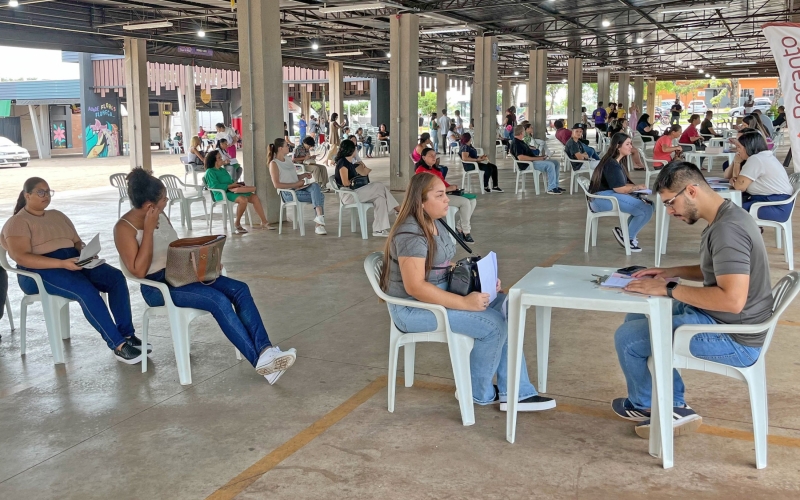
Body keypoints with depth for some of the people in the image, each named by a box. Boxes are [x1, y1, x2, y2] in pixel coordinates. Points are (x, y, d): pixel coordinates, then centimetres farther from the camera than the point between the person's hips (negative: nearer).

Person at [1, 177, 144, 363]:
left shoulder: (58, 215, 23)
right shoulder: (17, 223, 0)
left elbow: (77, 242, 20)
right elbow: (22, 258, -15)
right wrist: (62, 263, -26)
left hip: (74, 261, 7)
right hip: (40, 272, -7)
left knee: (116, 277, -20)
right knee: (86, 289, -35)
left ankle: (127, 334, -19)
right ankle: (118, 345, -32)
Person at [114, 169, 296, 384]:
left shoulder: (160, 216, 10)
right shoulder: (124, 228, -12)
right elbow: (139, 271, -20)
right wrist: (149, 230, -21)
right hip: (157, 286, -8)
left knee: (239, 289, -14)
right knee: (218, 300, -28)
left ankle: (265, 349, -26)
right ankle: (260, 360, -26)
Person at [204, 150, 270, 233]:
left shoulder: (223, 170, 25)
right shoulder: (210, 172, -2)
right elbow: (215, 186, -15)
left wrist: (236, 184, 1)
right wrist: (230, 186, -14)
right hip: (221, 194, -9)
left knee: (254, 197, -10)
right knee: (243, 199, -34)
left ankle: (264, 222, -15)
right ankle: (237, 224, -17)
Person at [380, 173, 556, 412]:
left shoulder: (435, 224, 9)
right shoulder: (411, 234, -22)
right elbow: (415, 287, -29)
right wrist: (465, 303, -29)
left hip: (441, 293, 10)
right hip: (413, 308, -10)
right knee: (493, 325, -18)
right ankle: (478, 393, 5)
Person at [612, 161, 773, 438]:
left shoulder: (727, 229, -26)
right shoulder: (725, 218, 6)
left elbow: (733, 299, -34)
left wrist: (669, 289, -25)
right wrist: (673, 272, 8)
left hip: (733, 338, -10)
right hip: (718, 318, 10)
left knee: (627, 338, -5)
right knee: (637, 318, 16)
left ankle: (643, 405, 25)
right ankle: (674, 407, 17)